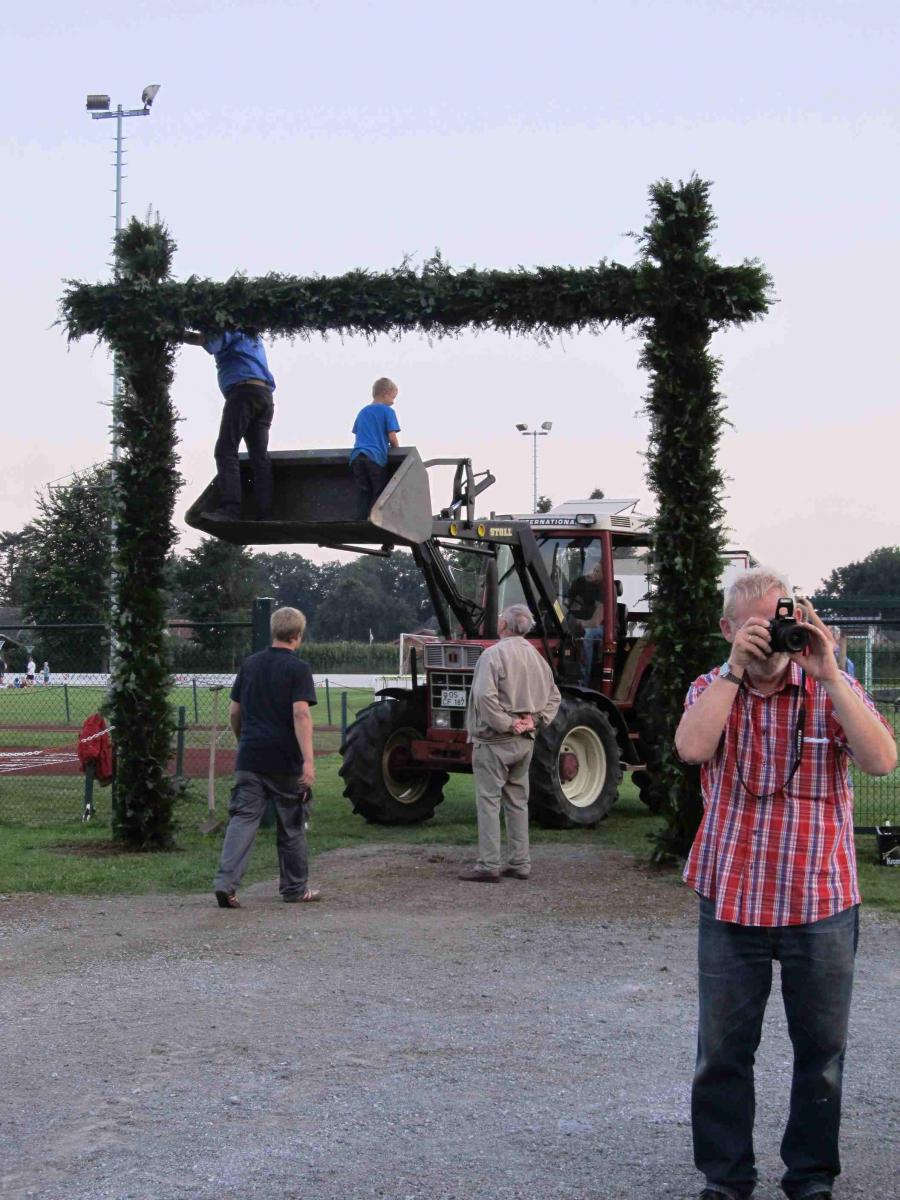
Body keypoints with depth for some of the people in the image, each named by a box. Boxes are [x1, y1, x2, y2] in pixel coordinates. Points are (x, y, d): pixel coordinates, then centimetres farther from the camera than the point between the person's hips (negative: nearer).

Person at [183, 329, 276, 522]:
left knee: (226, 450, -14)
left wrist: (183, 335, -1)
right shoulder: (254, 337, 33)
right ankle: (265, 515, -14)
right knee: (260, 455, -1)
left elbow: (211, 343, -8)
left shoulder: (231, 330, 10)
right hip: (265, 395, 7)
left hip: (243, 391, -7)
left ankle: (230, 509, -32)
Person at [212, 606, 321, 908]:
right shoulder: (298, 669, -7)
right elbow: (301, 714, -18)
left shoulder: (250, 664, 9)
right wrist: (308, 760, -21)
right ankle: (295, 889, 20)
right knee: (291, 826, 10)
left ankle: (225, 882, -17)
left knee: (242, 819, 0)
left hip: (249, 758, 4)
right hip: (285, 760, -4)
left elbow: (234, 712, 14)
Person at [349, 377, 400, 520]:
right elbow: (392, 437, -3)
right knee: (378, 494, 2)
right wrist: (397, 450, 15)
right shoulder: (387, 411, 3)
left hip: (356, 456, 5)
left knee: (363, 494, 5)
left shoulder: (362, 412, 22)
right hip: (376, 456, -5)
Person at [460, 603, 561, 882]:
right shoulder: (535, 656, 10)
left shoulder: (493, 655, -14)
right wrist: (535, 720, 4)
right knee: (517, 801, 14)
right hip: (525, 742, 7)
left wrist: (506, 724, -17)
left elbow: (485, 697, -25)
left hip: (494, 740, -7)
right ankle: (520, 863, 17)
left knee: (488, 801, -3)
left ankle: (489, 866, -6)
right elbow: (553, 696, 14)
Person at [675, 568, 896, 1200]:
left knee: (822, 1049, 9)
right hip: (731, 900, 1)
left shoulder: (833, 690, 1)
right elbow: (692, 747, -17)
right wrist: (736, 669, -18)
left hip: (821, 904, 0)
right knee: (723, 1050, 7)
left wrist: (827, 673, -19)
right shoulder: (713, 689, 4)